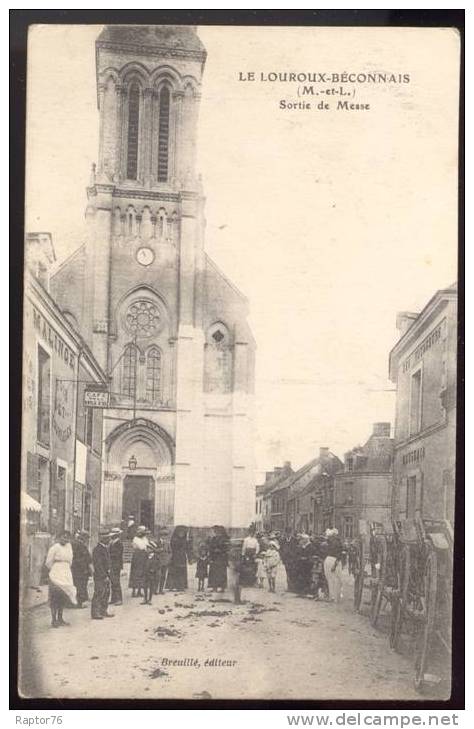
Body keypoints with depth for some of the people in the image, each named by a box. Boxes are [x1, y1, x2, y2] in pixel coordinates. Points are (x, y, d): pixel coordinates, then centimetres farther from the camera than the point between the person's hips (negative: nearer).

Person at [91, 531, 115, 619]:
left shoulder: (105, 548, 13)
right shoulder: (97, 549, -16)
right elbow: (98, 565, -19)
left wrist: (108, 575, 13)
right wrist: (104, 576, -19)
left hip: (106, 575, 9)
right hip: (100, 576, -9)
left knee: (106, 593, 13)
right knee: (98, 594, -4)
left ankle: (103, 611, 22)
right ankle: (95, 613, 2)